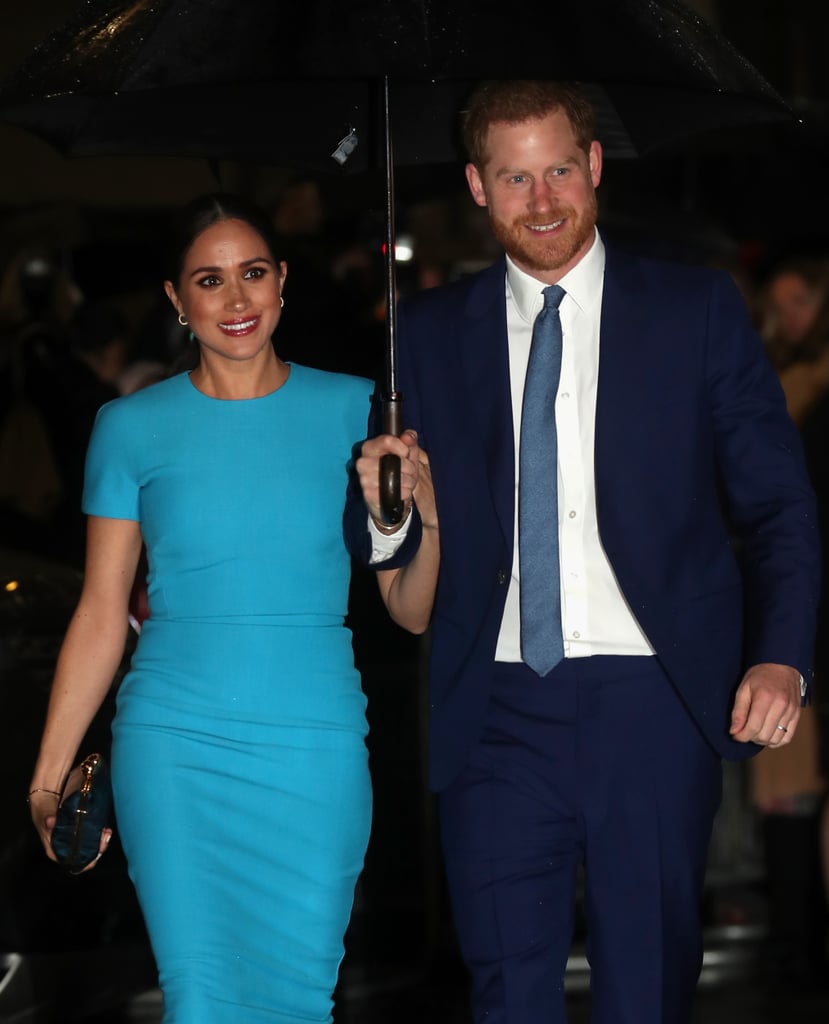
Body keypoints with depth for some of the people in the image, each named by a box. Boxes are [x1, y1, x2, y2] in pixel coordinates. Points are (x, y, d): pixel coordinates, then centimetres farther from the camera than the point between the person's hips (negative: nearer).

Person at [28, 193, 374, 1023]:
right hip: (176, 744, -1)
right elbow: (102, 612, 7)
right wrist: (49, 774, 6)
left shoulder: (350, 410, 5)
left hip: (316, 745, 1)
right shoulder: (134, 427, 4)